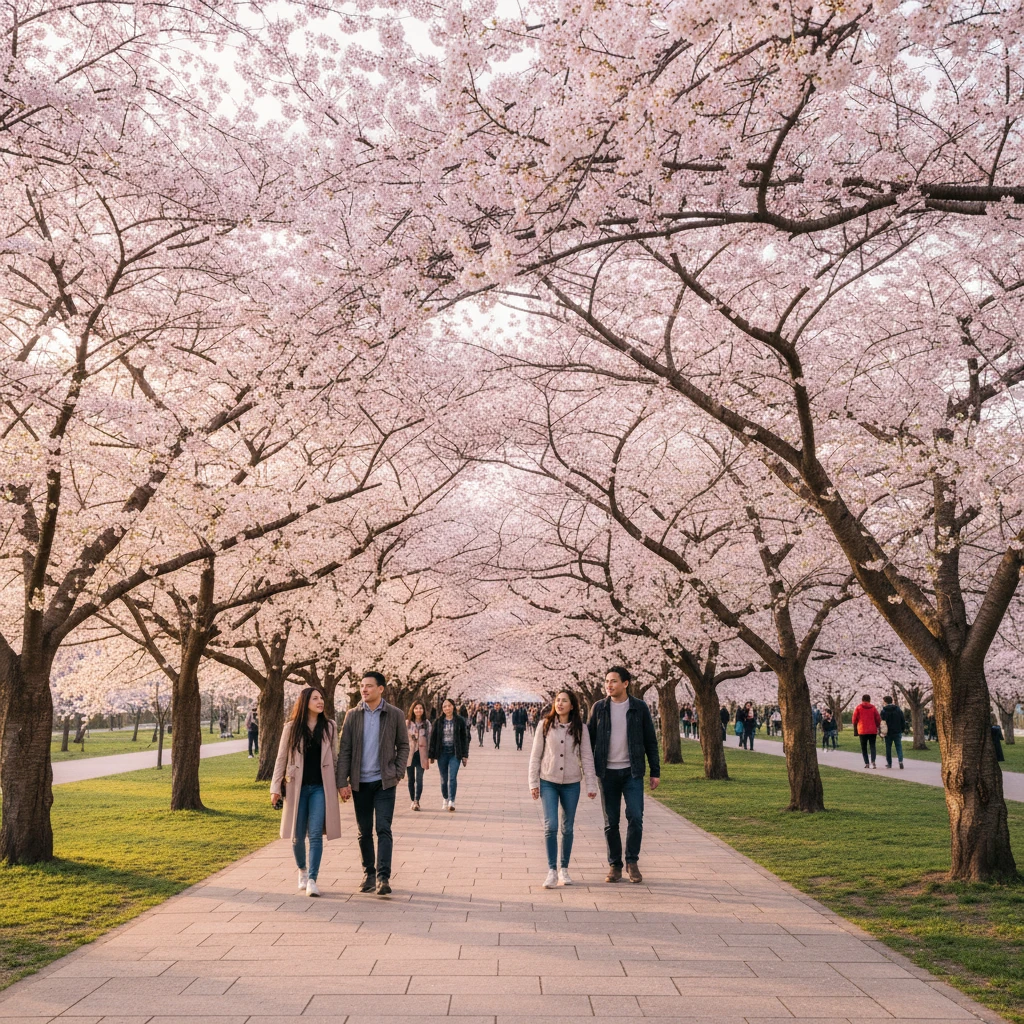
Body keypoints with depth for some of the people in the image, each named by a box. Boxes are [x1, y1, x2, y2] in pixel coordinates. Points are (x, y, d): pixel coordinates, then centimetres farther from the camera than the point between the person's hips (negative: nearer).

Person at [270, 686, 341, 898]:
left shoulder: (328, 727, 4)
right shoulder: (291, 727, 0)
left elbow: (333, 757, 9)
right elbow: (281, 758, 3)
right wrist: (275, 787, -1)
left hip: (320, 787, 0)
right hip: (297, 787, 0)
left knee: (316, 834, -8)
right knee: (298, 835, 8)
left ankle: (312, 880, -5)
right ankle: (302, 870, 33)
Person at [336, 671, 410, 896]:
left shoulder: (395, 715, -1)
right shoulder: (353, 715, 2)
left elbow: (403, 746, 7)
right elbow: (344, 750, 2)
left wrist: (397, 774, -3)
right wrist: (342, 781, -4)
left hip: (384, 782, -2)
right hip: (360, 782, 2)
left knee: (383, 829, -9)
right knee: (364, 832, 9)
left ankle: (383, 877, -9)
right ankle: (369, 873, 21)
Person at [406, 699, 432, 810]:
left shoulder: (427, 723, 4)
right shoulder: (407, 723, 2)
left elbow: (429, 740, 5)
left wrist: (429, 757, 1)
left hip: (421, 754, -1)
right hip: (409, 754, 1)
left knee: (419, 779, -10)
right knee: (411, 779, 8)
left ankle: (416, 801, -15)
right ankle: (413, 800, 19)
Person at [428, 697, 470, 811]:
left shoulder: (460, 721, 1)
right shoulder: (438, 722, 4)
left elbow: (464, 738, 3)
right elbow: (433, 738, 6)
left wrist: (465, 755, 0)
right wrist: (432, 755, 4)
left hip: (455, 753, -2)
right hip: (442, 752, 2)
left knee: (452, 778, -11)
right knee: (444, 779, 9)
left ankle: (452, 802, -11)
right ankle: (445, 799, 24)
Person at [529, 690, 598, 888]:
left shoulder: (580, 728, -1)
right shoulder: (545, 725, -1)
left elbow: (587, 757, 1)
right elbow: (535, 755, 2)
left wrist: (591, 784, -3)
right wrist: (533, 782, -1)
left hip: (571, 783, 1)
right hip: (548, 782, -1)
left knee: (567, 828, 8)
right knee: (551, 826, -10)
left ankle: (564, 869, 21)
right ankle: (552, 871, -2)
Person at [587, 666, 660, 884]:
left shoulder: (639, 707, 0)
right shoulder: (599, 708, 2)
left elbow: (650, 741, 4)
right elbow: (590, 740, 6)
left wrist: (655, 771, 2)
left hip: (633, 772, -1)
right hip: (607, 773, 1)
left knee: (635, 817, -10)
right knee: (611, 822, 5)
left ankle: (632, 861, 9)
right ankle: (614, 865, 17)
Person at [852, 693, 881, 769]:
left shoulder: (858, 707, -1)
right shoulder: (873, 707, 3)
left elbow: (854, 719, -2)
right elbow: (878, 718, 1)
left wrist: (855, 728, 9)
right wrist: (877, 726, 15)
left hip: (862, 730, -1)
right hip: (873, 730, 1)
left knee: (864, 747, 8)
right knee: (872, 746, 5)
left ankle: (866, 763, 1)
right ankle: (873, 762, -13)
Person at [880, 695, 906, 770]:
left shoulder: (884, 711, -8)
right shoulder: (898, 710, 5)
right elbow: (903, 721, 7)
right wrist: (903, 729, 15)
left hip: (888, 733, -2)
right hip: (897, 732, 2)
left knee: (888, 748, 9)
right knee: (899, 747, 4)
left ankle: (889, 763, 12)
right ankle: (900, 761, -16)